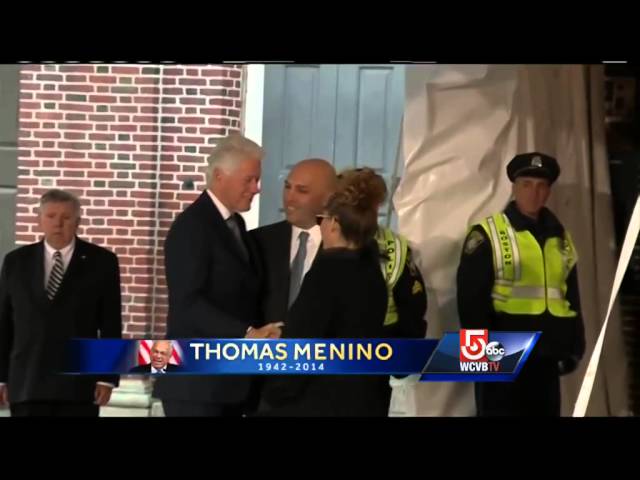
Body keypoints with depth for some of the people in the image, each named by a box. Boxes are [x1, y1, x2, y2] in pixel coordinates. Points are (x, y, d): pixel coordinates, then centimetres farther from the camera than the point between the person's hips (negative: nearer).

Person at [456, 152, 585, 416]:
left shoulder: (560, 238, 15)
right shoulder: (488, 235, -4)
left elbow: (572, 297, 21)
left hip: (546, 357, 6)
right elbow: (471, 299, -9)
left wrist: (574, 345, 13)